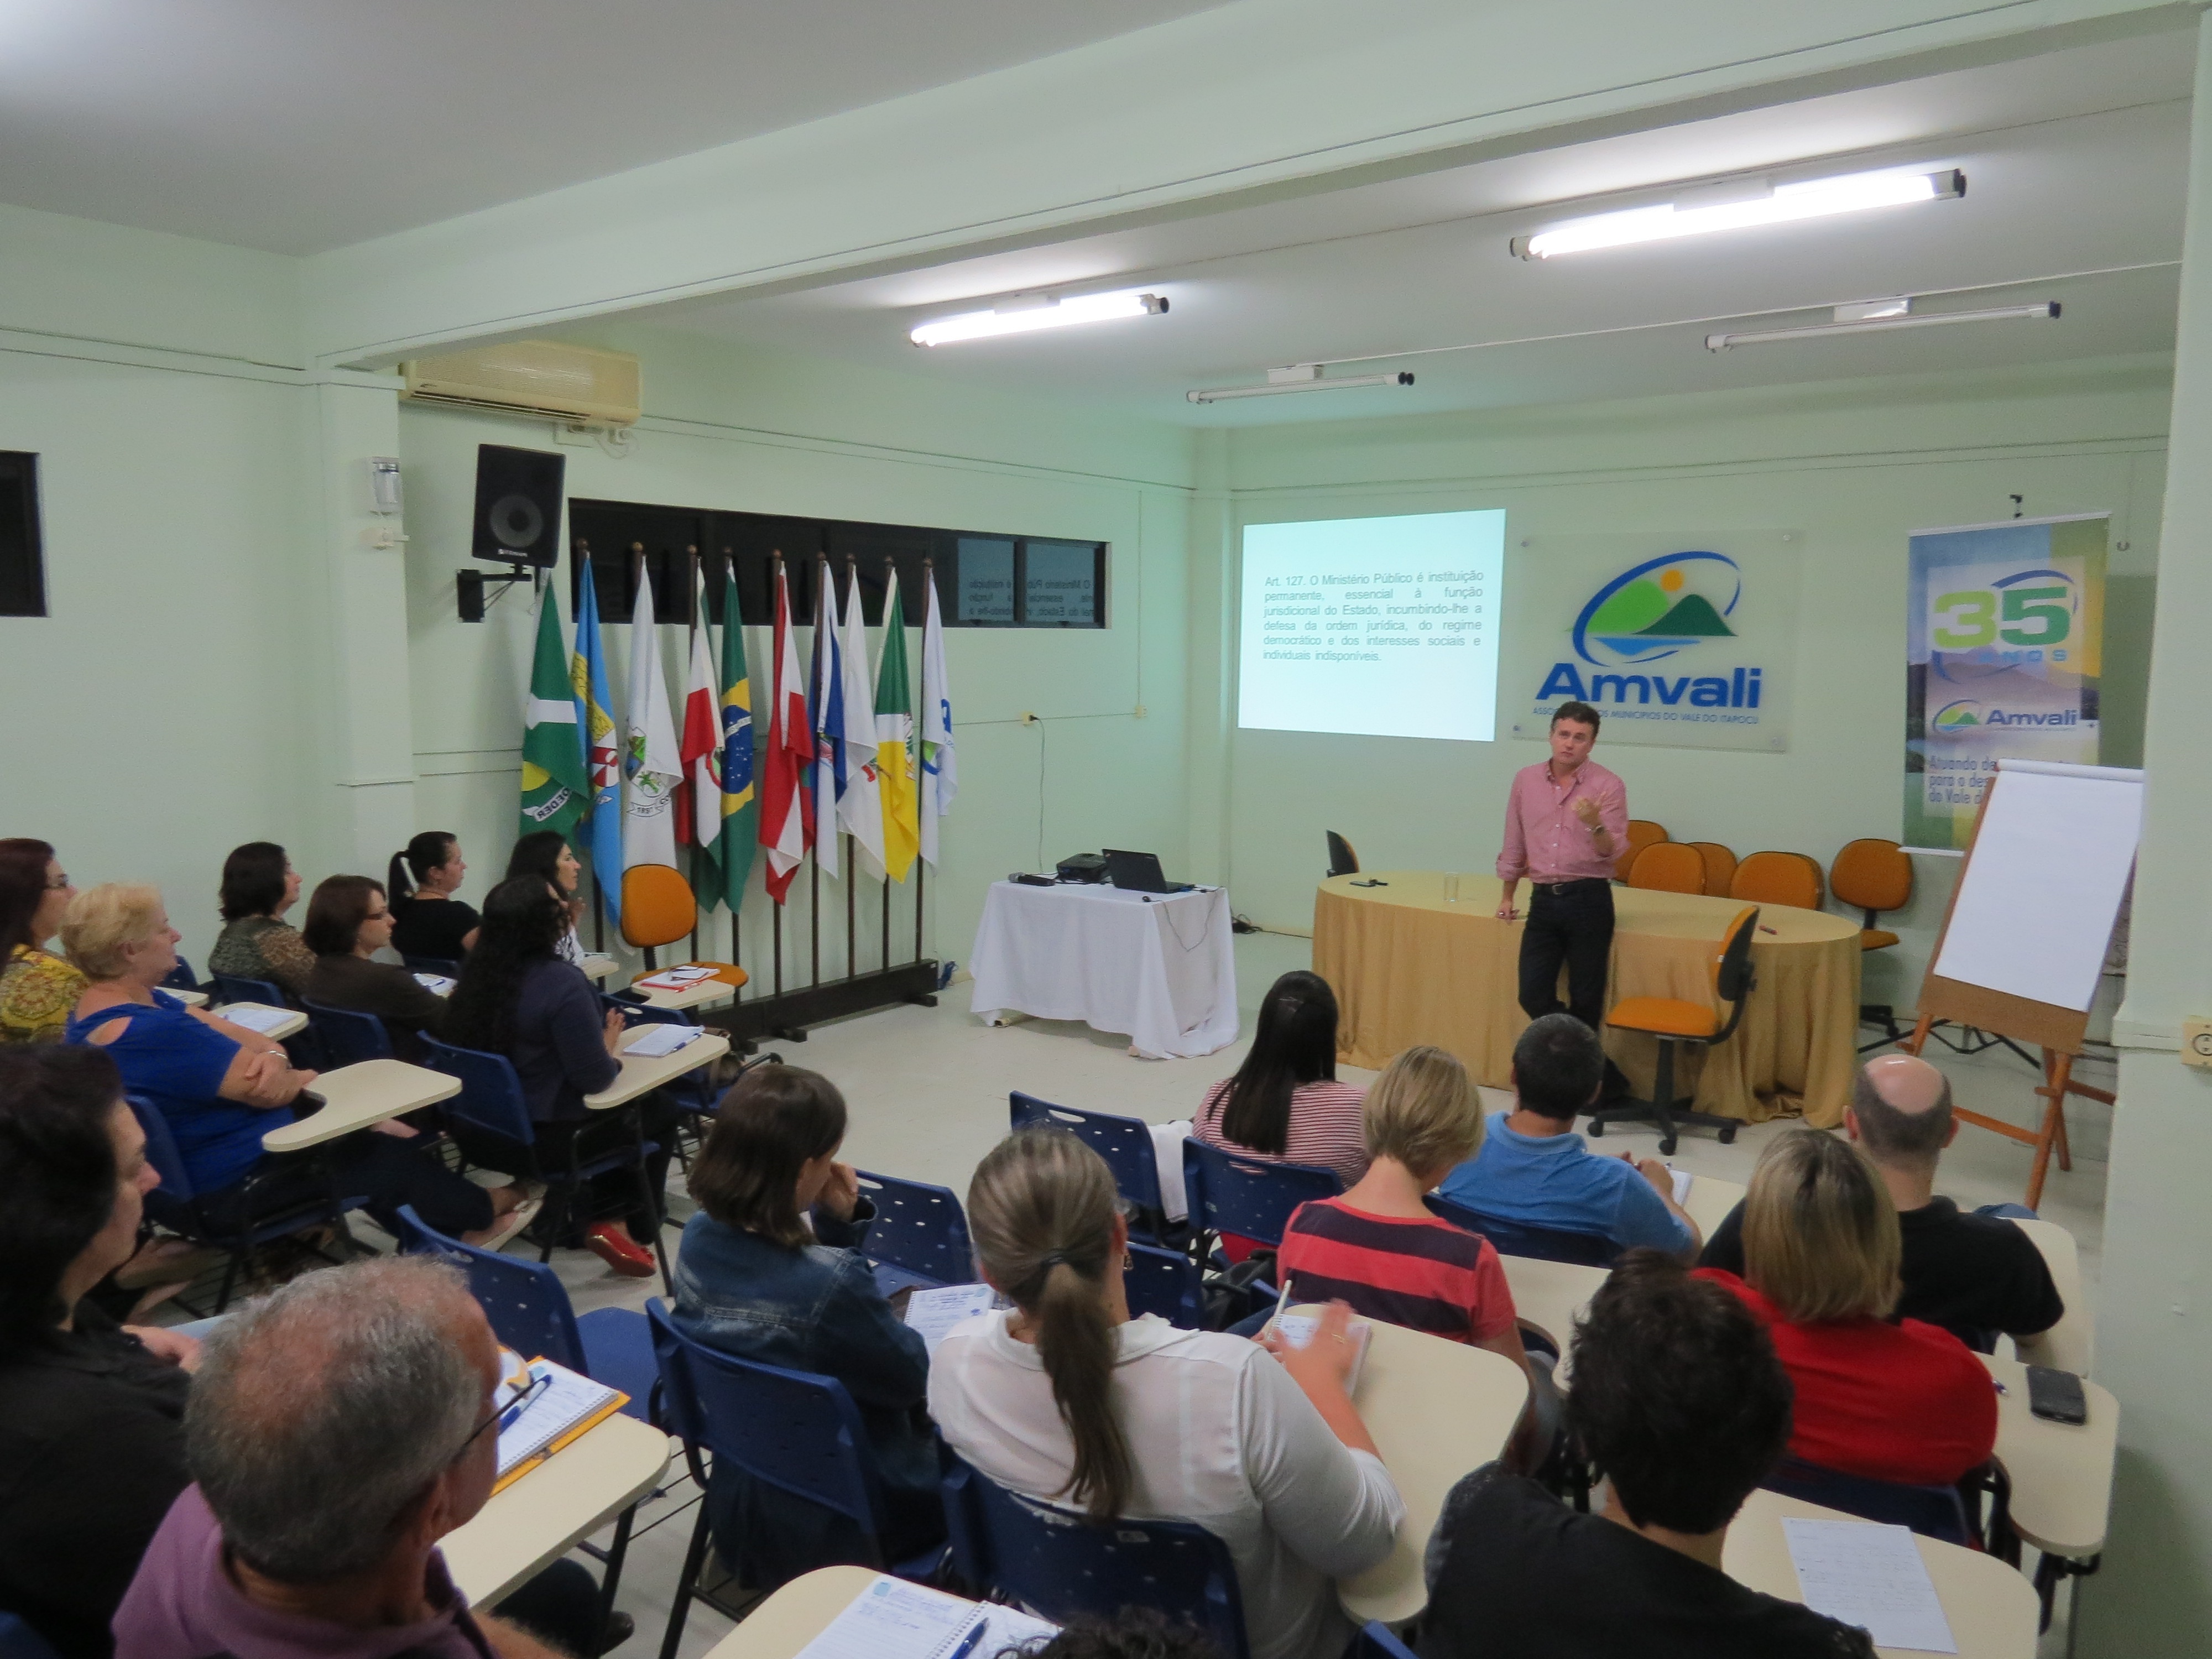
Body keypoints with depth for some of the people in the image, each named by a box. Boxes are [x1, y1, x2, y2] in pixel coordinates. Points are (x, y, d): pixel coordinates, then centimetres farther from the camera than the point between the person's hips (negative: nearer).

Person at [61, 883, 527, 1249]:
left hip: (185, 1171, 10)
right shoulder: (150, 1032, -33)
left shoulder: (99, 1008, 2)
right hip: (232, 1182, -10)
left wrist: (270, 1054, -20)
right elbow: (269, 1090, -28)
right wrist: (281, 1066, -5)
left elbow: (232, 1034, 2)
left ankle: (452, 1217, 32)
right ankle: (479, 1211, 34)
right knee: (390, 1156, 9)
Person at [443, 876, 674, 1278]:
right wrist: (610, 1049, -2)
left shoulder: (476, 972, -1)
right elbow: (594, 1078, -23)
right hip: (545, 1139, -7)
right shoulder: (561, 981, -25)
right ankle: (636, 1229, 25)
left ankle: (595, 1215, 26)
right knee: (658, 1110, 16)